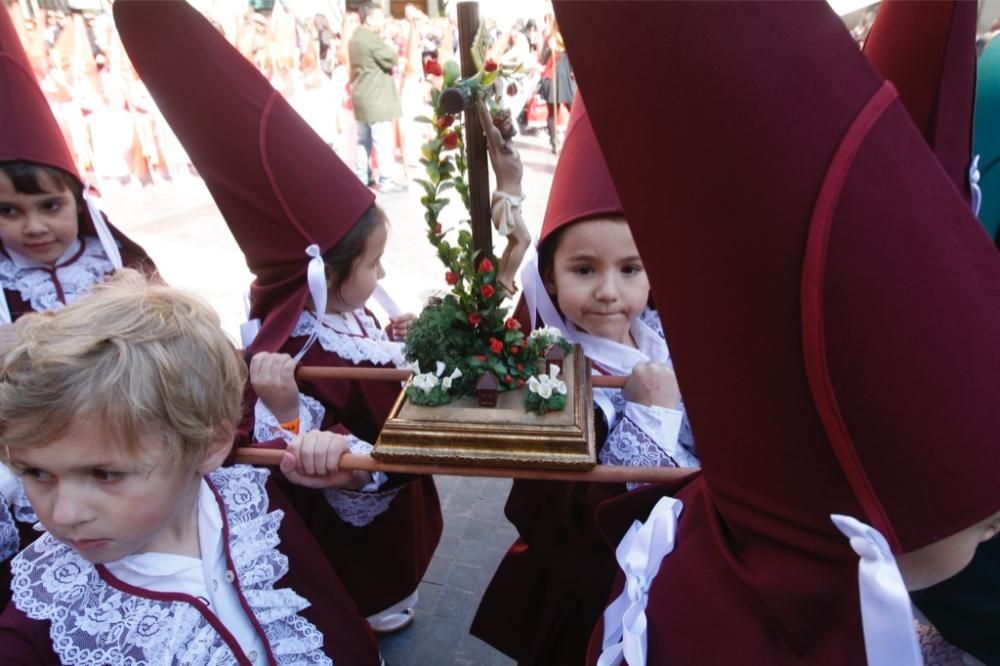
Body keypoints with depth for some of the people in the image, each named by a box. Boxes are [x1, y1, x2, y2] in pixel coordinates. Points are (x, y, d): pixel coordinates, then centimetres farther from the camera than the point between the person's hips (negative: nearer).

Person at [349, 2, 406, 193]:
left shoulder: (356, 37, 15)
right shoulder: (372, 38, -16)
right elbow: (392, 59, -15)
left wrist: (386, 50, 11)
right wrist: (391, 49, 2)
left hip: (362, 96, 10)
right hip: (376, 97, -10)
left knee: (364, 140, 14)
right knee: (383, 140, -8)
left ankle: (361, 176, 19)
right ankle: (387, 180, -7)